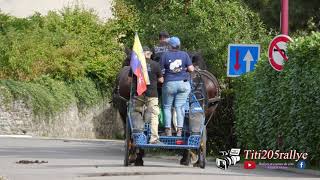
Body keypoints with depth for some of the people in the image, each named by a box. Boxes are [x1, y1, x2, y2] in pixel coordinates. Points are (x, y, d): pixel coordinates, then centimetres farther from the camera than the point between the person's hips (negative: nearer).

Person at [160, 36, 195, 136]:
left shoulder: (165, 55, -4)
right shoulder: (184, 55, 1)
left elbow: (161, 71, -4)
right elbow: (191, 69, -2)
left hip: (169, 84, -2)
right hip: (183, 83, 2)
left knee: (167, 106, 11)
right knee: (180, 106, 5)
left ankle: (168, 129, 6)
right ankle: (179, 129, -2)